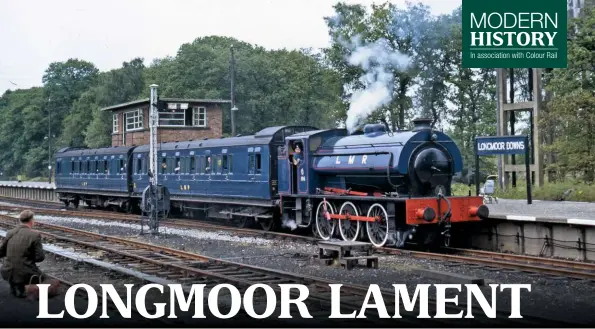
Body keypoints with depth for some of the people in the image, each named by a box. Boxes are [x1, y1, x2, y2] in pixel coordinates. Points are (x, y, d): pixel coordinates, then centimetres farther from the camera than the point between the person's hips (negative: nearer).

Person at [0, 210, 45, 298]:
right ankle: (21, 287, 6)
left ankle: (14, 286, 24)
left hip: (7, 273, 4)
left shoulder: (10, 233, 1)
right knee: (40, 277, 26)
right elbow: (40, 257, -12)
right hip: (24, 274, -4)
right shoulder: (35, 235, -12)